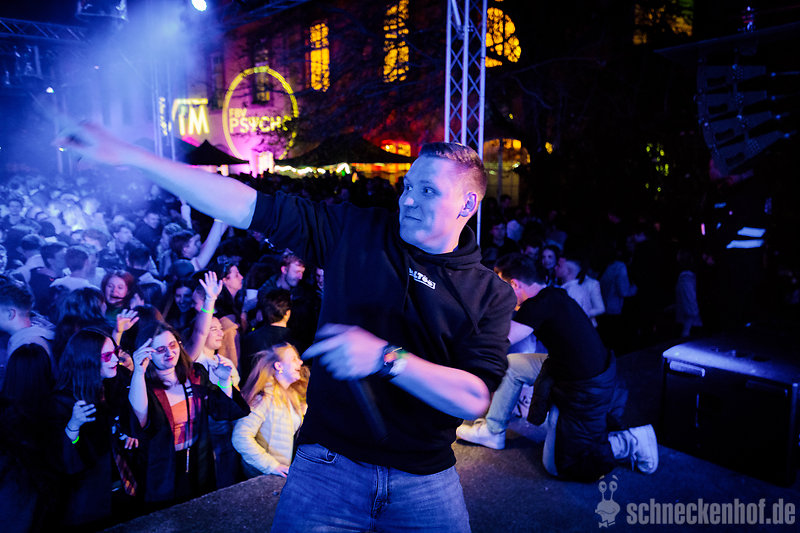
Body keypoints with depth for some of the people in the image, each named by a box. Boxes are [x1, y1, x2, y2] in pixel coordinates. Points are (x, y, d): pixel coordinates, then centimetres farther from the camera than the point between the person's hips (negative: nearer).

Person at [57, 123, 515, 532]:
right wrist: (127, 154, -9)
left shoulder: (491, 293, -5)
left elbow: (475, 399, -14)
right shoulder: (357, 231, -3)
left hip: (425, 480, 1)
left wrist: (385, 357, -26)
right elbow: (245, 205, -7)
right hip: (329, 463, 0)